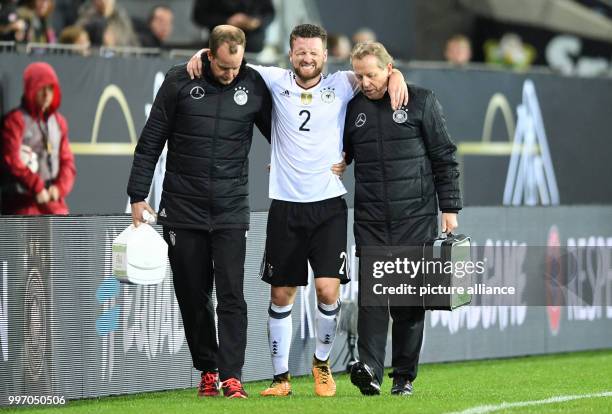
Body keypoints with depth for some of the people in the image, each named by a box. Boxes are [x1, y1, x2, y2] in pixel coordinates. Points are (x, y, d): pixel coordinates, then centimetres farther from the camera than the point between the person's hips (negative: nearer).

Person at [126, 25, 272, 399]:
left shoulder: (254, 85, -1)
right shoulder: (180, 82, -3)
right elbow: (151, 141, 3)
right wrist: (138, 195, 2)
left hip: (231, 211, -1)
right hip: (183, 209, 1)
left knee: (231, 295, -9)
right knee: (193, 295, 7)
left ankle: (231, 376, -9)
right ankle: (207, 371, 19)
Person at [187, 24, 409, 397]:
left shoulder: (340, 86, 1)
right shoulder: (277, 82, 4)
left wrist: (395, 74, -21)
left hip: (328, 203, -1)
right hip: (285, 204, 1)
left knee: (328, 289, -10)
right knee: (281, 295, 4)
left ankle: (322, 362, 14)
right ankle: (281, 376, 15)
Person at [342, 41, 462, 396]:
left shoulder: (421, 102, 1)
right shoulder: (353, 108, 9)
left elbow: (444, 158, 3)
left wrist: (450, 208, -1)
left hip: (416, 218, -2)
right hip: (370, 219, 2)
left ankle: (404, 376, 8)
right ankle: (370, 370, -21)